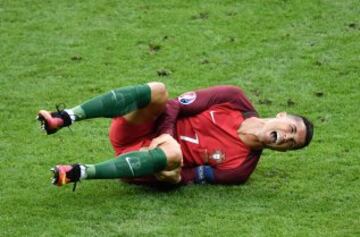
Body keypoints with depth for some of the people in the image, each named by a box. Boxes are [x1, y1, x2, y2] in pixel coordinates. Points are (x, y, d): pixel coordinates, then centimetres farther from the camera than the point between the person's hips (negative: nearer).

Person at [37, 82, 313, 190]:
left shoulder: (241, 166, -5)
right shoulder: (235, 100, -1)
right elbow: (176, 104, 0)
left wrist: (176, 176, -29)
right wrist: (166, 135, -15)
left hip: (152, 158, -2)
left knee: (173, 154, -40)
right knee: (157, 91, -30)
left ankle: (79, 173, -40)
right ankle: (63, 118, -37)